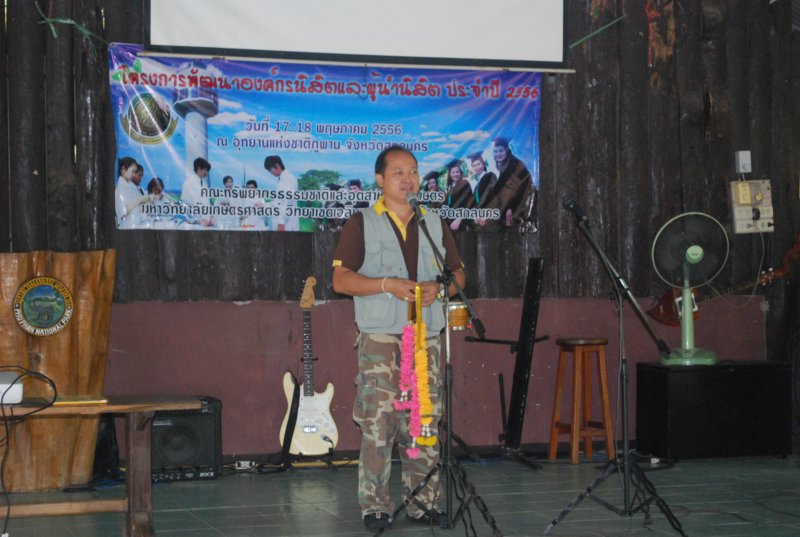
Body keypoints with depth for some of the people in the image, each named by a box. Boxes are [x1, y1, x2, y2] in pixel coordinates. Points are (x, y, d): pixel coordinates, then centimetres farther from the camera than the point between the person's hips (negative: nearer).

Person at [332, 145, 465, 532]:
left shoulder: (435, 224, 16)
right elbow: (341, 279, -3)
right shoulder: (361, 224, 4)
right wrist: (386, 285, -16)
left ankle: (423, 503, 10)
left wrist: (439, 289, -5)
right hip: (379, 337, -4)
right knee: (377, 423, -8)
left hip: (427, 337, 4)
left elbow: (458, 273, 17)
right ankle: (375, 507, -1)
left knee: (426, 423, 2)